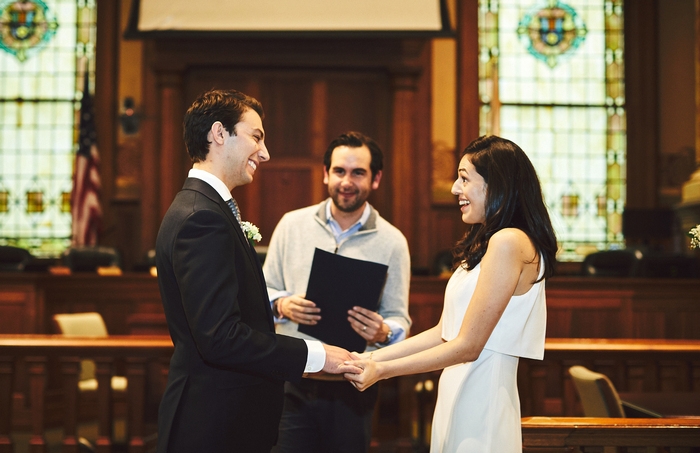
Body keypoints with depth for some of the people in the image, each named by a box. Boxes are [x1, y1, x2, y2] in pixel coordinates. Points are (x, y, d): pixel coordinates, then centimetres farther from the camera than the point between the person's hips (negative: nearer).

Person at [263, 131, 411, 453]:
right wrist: (282, 305, -13)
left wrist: (383, 332, -22)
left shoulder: (392, 242, 0)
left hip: (352, 390, 0)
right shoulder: (292, 224, 3)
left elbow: (399, 318, 1)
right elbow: (264, 290, 10)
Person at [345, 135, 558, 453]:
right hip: (457, 399, 8)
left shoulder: (509, 242, -15)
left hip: (481, 402, -8)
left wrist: (382, 370, -14)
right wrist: (373, 358, 6)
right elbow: (443, 332, 13)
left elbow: (467, 346, -17)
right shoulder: (482, 244, 15)